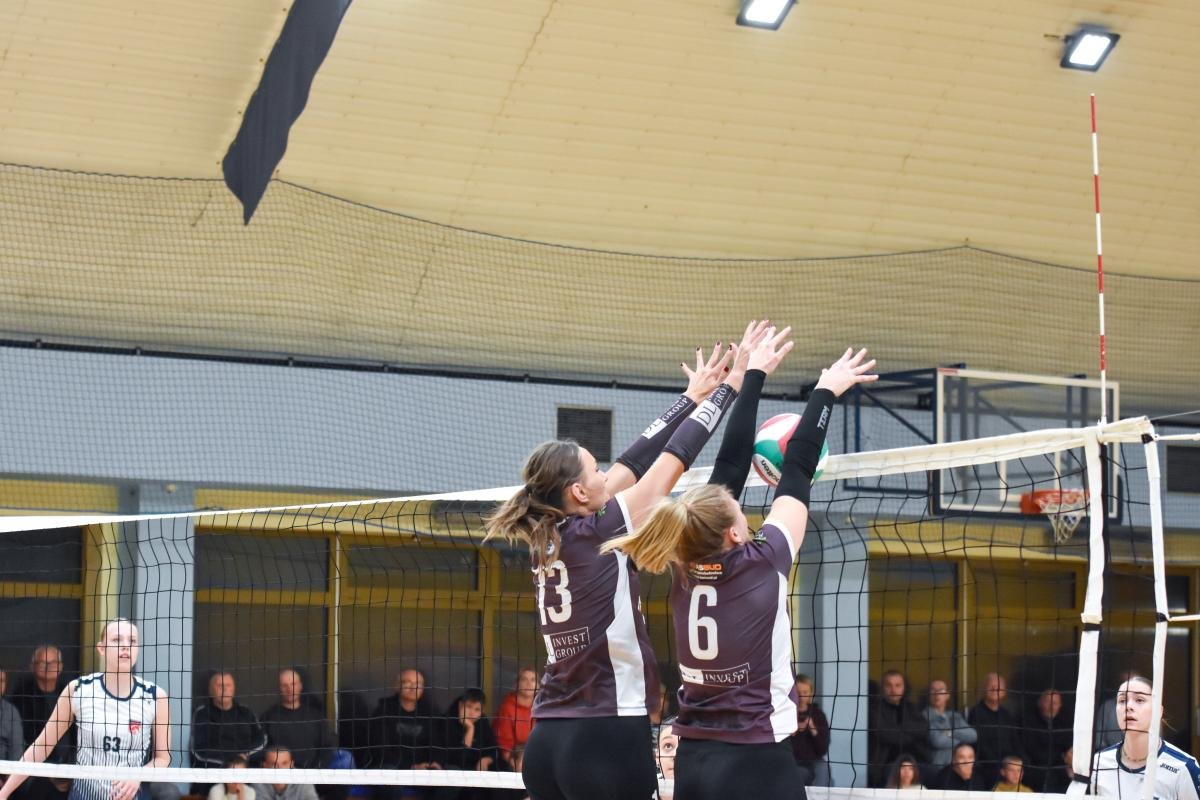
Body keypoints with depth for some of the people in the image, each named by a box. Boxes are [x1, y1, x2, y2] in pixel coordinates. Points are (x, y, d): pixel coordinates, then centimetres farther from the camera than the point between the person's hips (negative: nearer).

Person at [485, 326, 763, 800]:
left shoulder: (548, 538, 10)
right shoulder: (600, 534, -9)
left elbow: (632, 463, 19)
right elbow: (676, 456, -1)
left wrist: (692, 398, 27)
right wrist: (732, 384, 9)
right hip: (608, 739, -8)